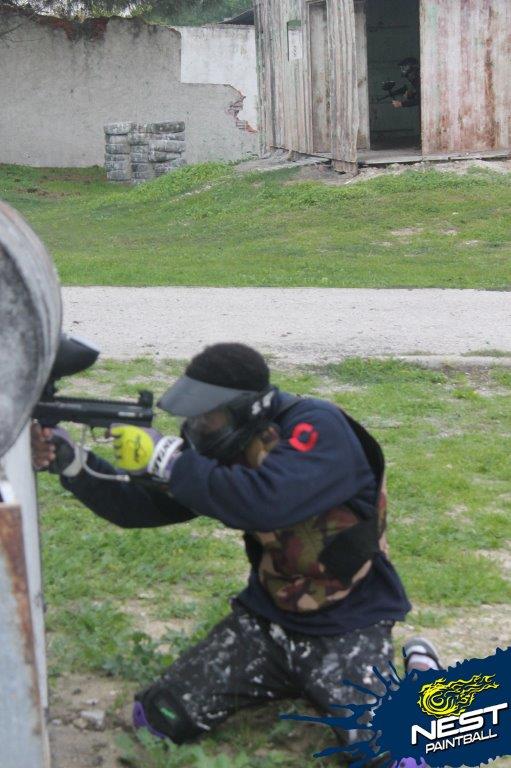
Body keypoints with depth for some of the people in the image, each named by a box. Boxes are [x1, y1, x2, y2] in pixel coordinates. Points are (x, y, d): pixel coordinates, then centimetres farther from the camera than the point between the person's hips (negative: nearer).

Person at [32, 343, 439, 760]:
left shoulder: (318, 427, -22)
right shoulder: (223, 447, -1)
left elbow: (266, 503, -39)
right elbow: (140, 505, 0)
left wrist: (166, 460, -31)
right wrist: (71, 462, -17)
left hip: (348, 623, -6)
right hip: (268, 616, 6)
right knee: (159, 719, -2)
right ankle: (289, 679, 20)